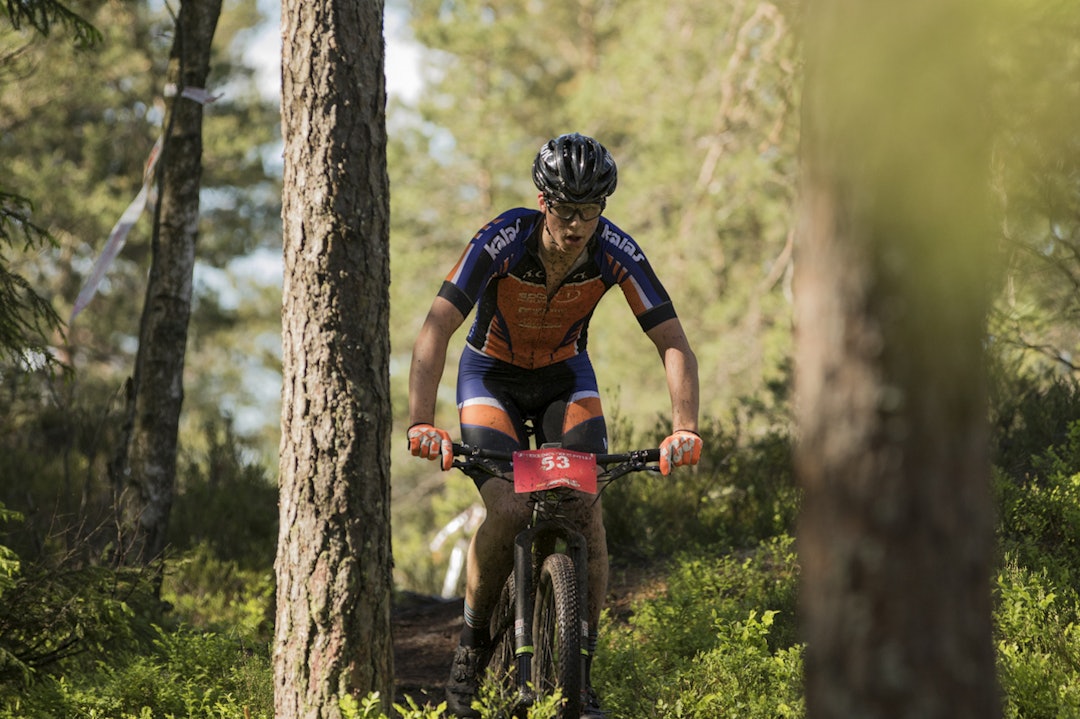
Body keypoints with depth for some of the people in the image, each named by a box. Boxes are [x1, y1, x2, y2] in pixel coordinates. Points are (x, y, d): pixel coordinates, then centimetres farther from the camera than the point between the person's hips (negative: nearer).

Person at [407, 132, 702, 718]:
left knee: (588, 515, -17)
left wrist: (684, 428, -40)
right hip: (492, 376, -2)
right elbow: (436, 330, -37)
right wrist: (422, 423, -50)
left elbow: (673, 343, -24)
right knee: (507, 514, -22)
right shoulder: (502, 240, -31)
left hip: (565, 376, 2)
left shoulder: (615, 252, -25)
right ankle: (473, 644, 2)